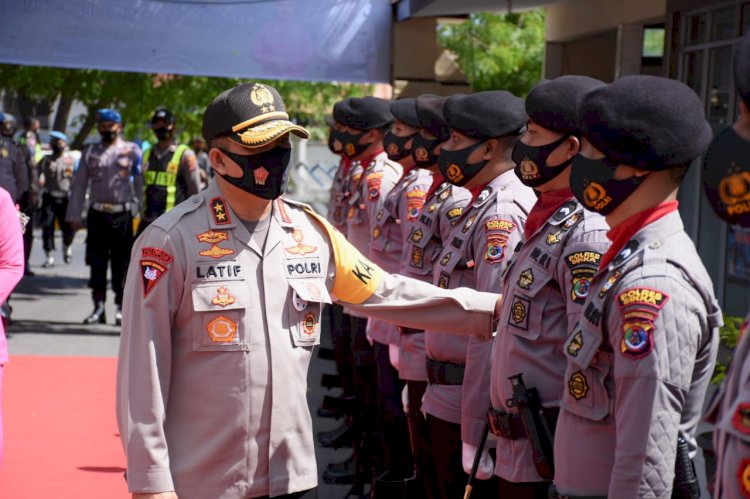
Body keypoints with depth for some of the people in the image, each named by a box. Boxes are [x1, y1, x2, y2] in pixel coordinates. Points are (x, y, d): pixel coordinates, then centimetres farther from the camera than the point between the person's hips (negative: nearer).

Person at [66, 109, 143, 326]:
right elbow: (79, 185, 12)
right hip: (97, 214, 3)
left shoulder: (132, 151, 4)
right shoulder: (89, 153, 11)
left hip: (122, 215, -3)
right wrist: (74, 216, 7)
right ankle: (99, 308, 10)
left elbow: (140, 183, 2)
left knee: (121, 264, 0)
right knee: (97, 263, 4)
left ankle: (120, 308, 7)